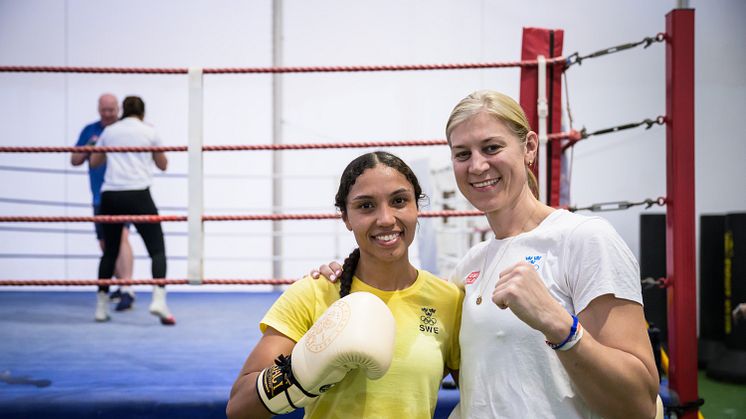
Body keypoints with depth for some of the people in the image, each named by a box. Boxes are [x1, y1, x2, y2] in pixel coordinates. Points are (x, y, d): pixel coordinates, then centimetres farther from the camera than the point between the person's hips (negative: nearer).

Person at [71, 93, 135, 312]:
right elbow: (74, 160, 11)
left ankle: (127, 291, -28)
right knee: (106, 244, 14)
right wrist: (88, 146, -8)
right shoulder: (90, 130, 9)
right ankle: (122, 284, 31)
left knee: (121, 236, -23)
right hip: (100, 197, 6)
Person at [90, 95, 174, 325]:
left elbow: (94, 162, 27)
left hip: (110, 196, 3)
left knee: (110, 251, 16)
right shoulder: (149, 131, 8)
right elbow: (163, 165, 19)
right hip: (138, 195, -3)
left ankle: (101, 306, 17)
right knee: (157, 249, 0)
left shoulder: (109, 131, 14)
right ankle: (159, 298, -20)